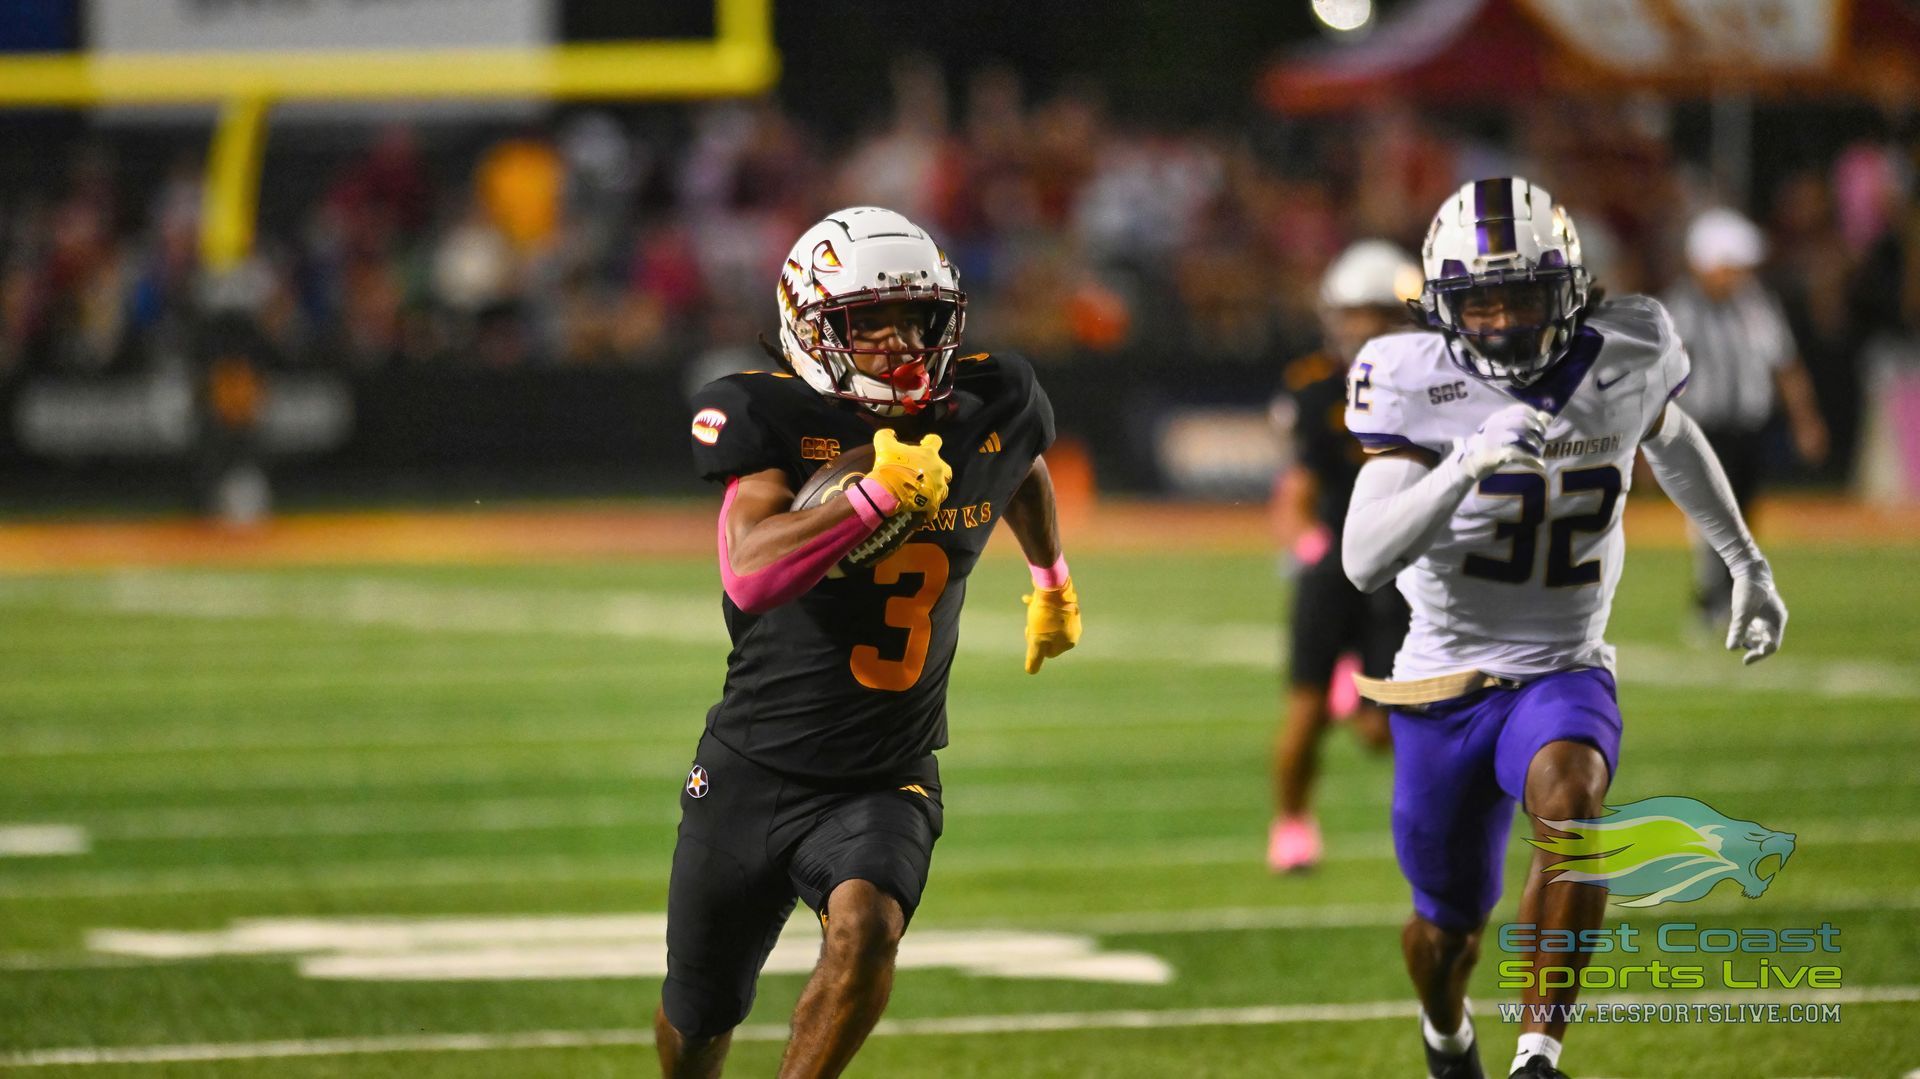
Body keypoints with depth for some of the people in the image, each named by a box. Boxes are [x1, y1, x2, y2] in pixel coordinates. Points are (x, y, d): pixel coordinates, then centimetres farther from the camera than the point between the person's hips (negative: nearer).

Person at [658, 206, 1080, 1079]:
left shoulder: (991, 407, -3)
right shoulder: (772, 418, -16)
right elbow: (751, 573, -32)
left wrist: (1052, 584, 37)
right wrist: (876, 495, -34)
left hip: (887, 779, 1)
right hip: (754, 771, -1)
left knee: (864, 929, -31)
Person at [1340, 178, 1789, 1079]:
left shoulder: (1624, 360, -7)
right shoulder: (1419, 384, -15)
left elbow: (1671, 439, 18)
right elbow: (1364, 562, -24)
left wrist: (1747, 564, 27)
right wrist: (1465, 467, -37)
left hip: (1563, 675, 0)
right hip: (1444, 685, 0)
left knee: (1568, 801, -34)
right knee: (1449, 920, 13)